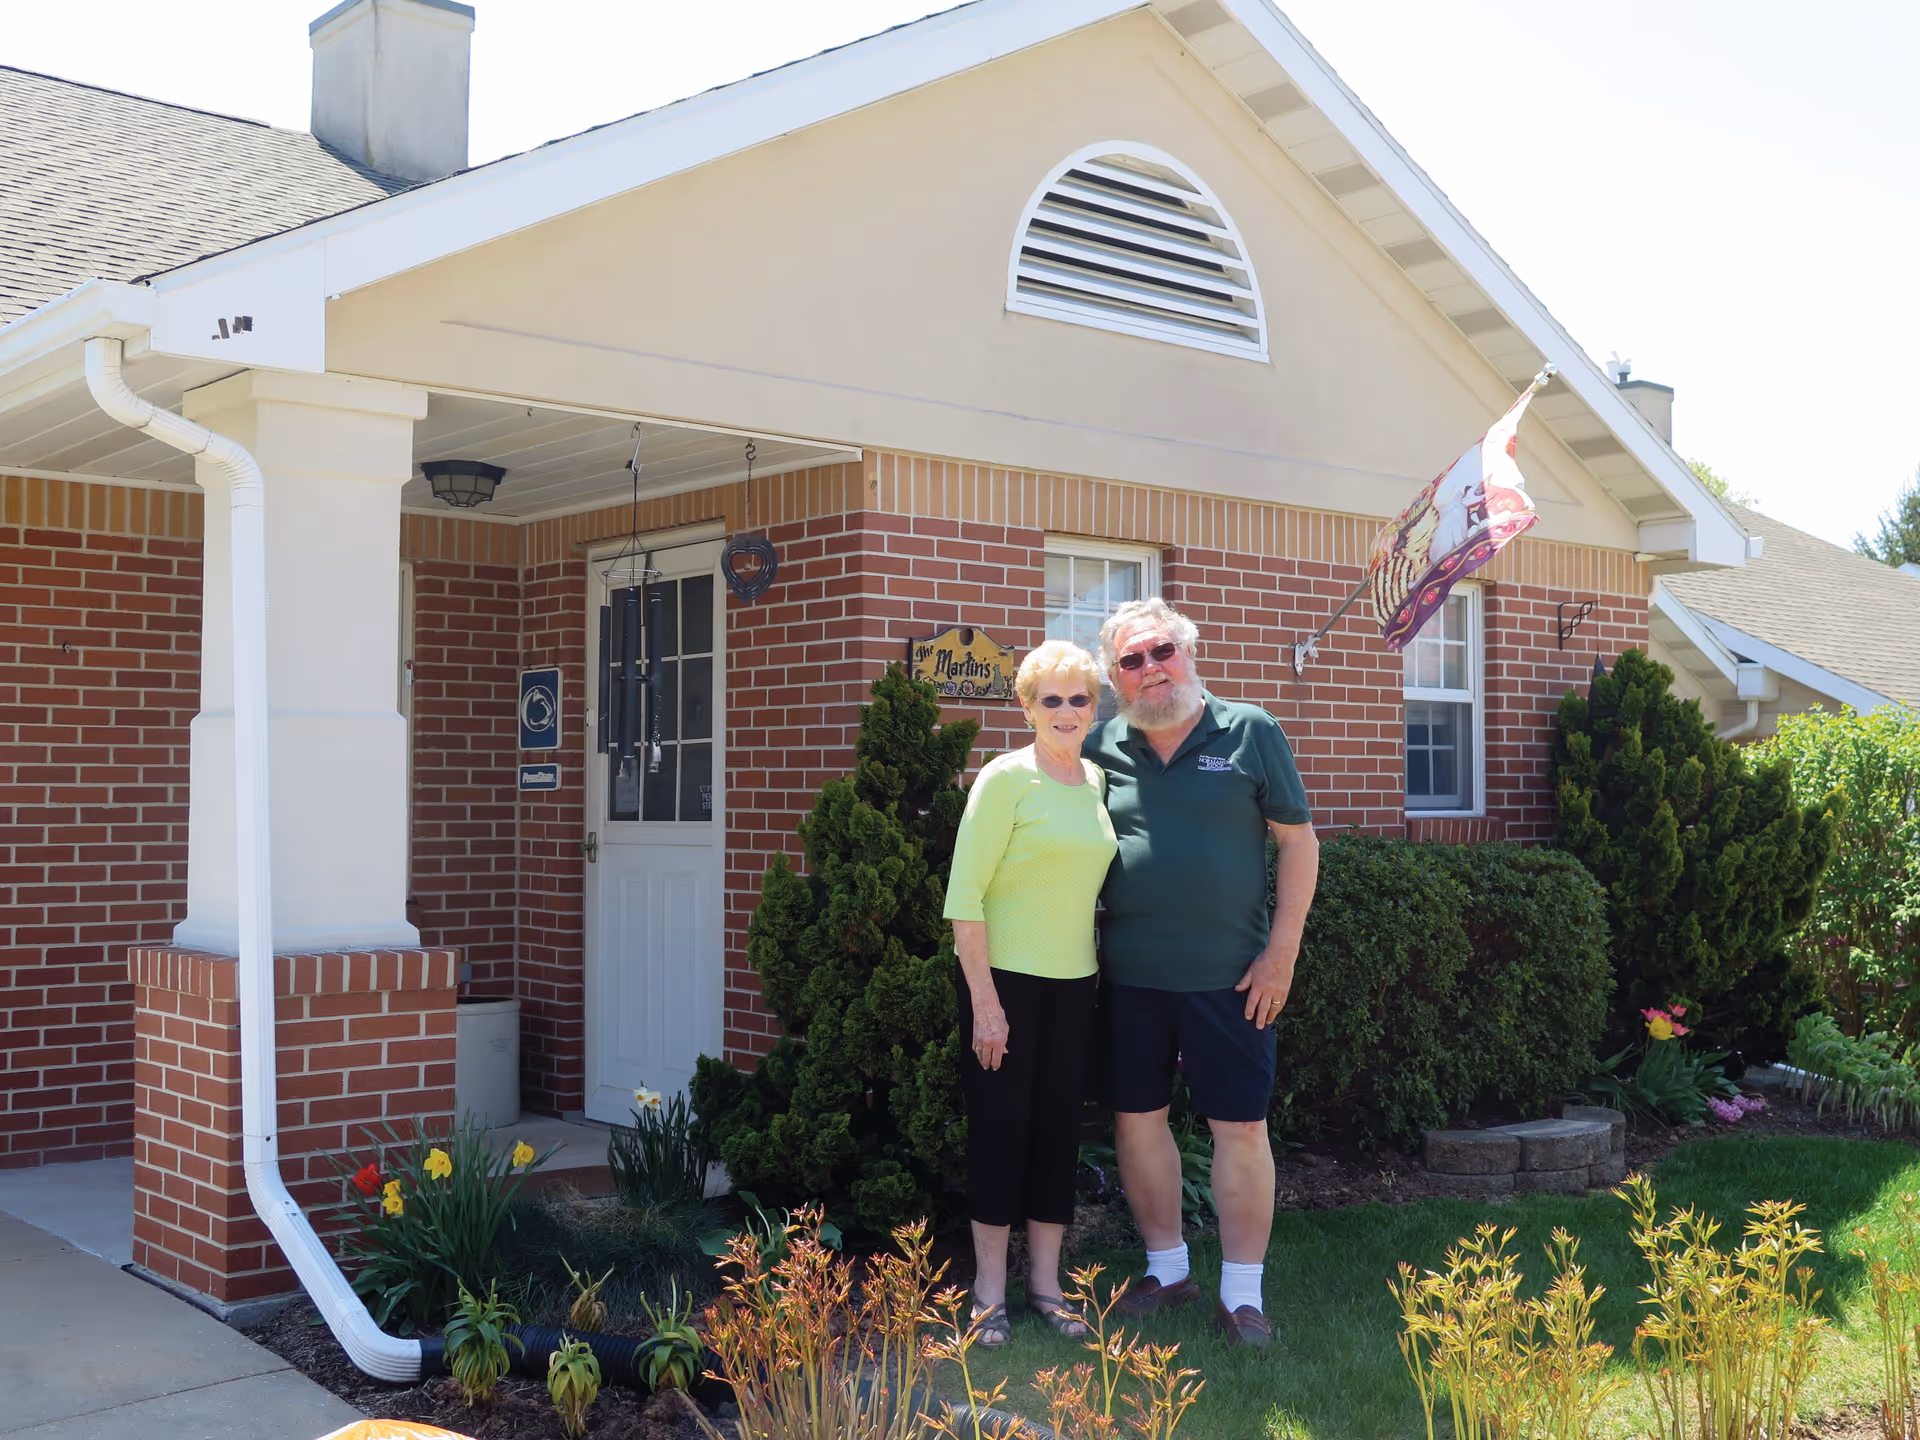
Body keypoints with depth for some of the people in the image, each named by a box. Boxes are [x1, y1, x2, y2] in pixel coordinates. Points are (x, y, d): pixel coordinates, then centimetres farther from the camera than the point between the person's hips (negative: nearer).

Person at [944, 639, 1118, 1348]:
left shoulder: (1096, 782, 7)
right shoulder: (1006, 778, -11)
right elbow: (965, 896, -14)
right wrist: (984, 1002, -16)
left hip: (1073, 981, 6)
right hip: (1003, 976, -5)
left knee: (1060, 1127, 10)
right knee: (1000, 1124, 1)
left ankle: (1045, 1281, 22)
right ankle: (990, 1289, 14)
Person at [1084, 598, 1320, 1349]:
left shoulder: (1250, 733, -3)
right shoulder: (1101, 748, 4)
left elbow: (1299, 844, -1)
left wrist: (1281, 952, -6)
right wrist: (1085, 949, 5)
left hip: (1229, 975, -3)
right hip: (1129, 975, 3)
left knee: (1241, 1126, 2)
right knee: (1137, 1117, 11)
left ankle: (1241, 1291, 16)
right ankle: (1166, 1266, 30)